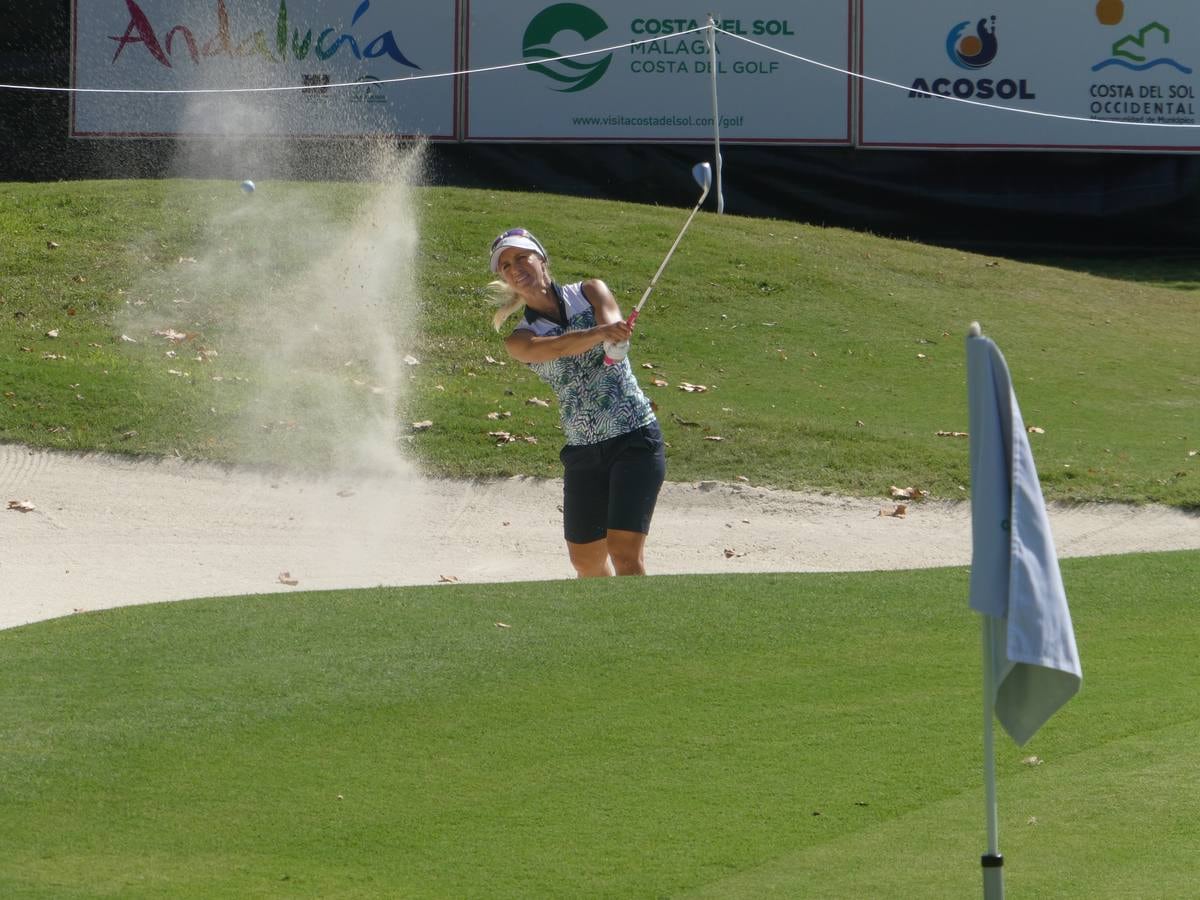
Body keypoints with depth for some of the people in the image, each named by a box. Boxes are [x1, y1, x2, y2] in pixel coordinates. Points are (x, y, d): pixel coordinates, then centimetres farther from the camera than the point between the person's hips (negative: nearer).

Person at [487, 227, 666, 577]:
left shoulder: (589, 292, 3)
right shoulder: (520, 340, 2)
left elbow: (616, 340, -18)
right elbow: (558, 347, -22)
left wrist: (616, 339, -44)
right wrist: (602, 332, -43)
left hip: (636, 440, -3)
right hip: (582, 453, 3)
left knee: (624, 552, -16)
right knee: (586, 560, 11)